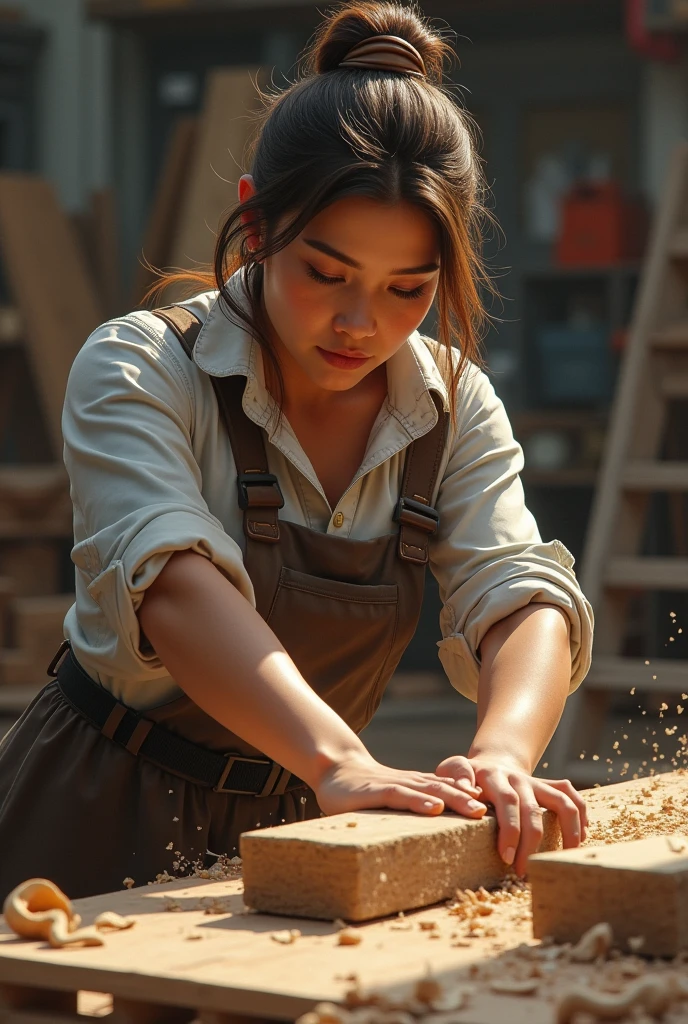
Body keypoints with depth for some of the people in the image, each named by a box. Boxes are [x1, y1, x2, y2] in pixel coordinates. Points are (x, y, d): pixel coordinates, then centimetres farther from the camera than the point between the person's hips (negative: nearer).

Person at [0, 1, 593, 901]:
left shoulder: (455, 405, 0)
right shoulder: (142, 371, -14)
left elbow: (523, 594, -12)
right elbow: (172, 581, -30)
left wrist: (502, 754, -35)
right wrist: (339, 760, -46)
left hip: (300, 828, 4)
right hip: (104, 828, -3)